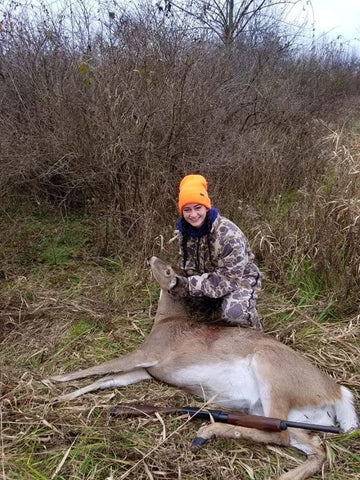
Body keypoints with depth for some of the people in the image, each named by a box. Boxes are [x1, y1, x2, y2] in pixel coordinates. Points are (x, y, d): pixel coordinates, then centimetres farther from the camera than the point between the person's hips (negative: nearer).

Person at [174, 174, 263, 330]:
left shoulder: (228, 234, -31)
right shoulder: (184, 231, -9)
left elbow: (229, 278, -30)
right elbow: (187, 267, 0)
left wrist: (191, 285, -34)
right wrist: (181, 283, -24)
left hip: (239, 281, -7)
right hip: (208, 279, 7)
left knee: (233, 312, -37)